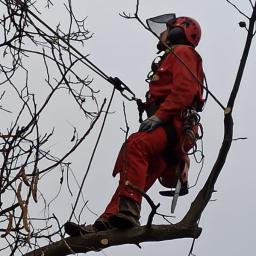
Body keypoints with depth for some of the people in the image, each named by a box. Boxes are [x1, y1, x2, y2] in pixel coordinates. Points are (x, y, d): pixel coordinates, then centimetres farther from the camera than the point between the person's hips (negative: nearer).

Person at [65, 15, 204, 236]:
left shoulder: (182, 53, 8)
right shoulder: (171, 59, 39)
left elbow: (184, 90, -10)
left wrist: (159, 115, -20)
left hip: (175, 124, -10)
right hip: (167, 128, 10)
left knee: (136, 144, -35)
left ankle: (128, 212, -51)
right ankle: (104, 224, -17)